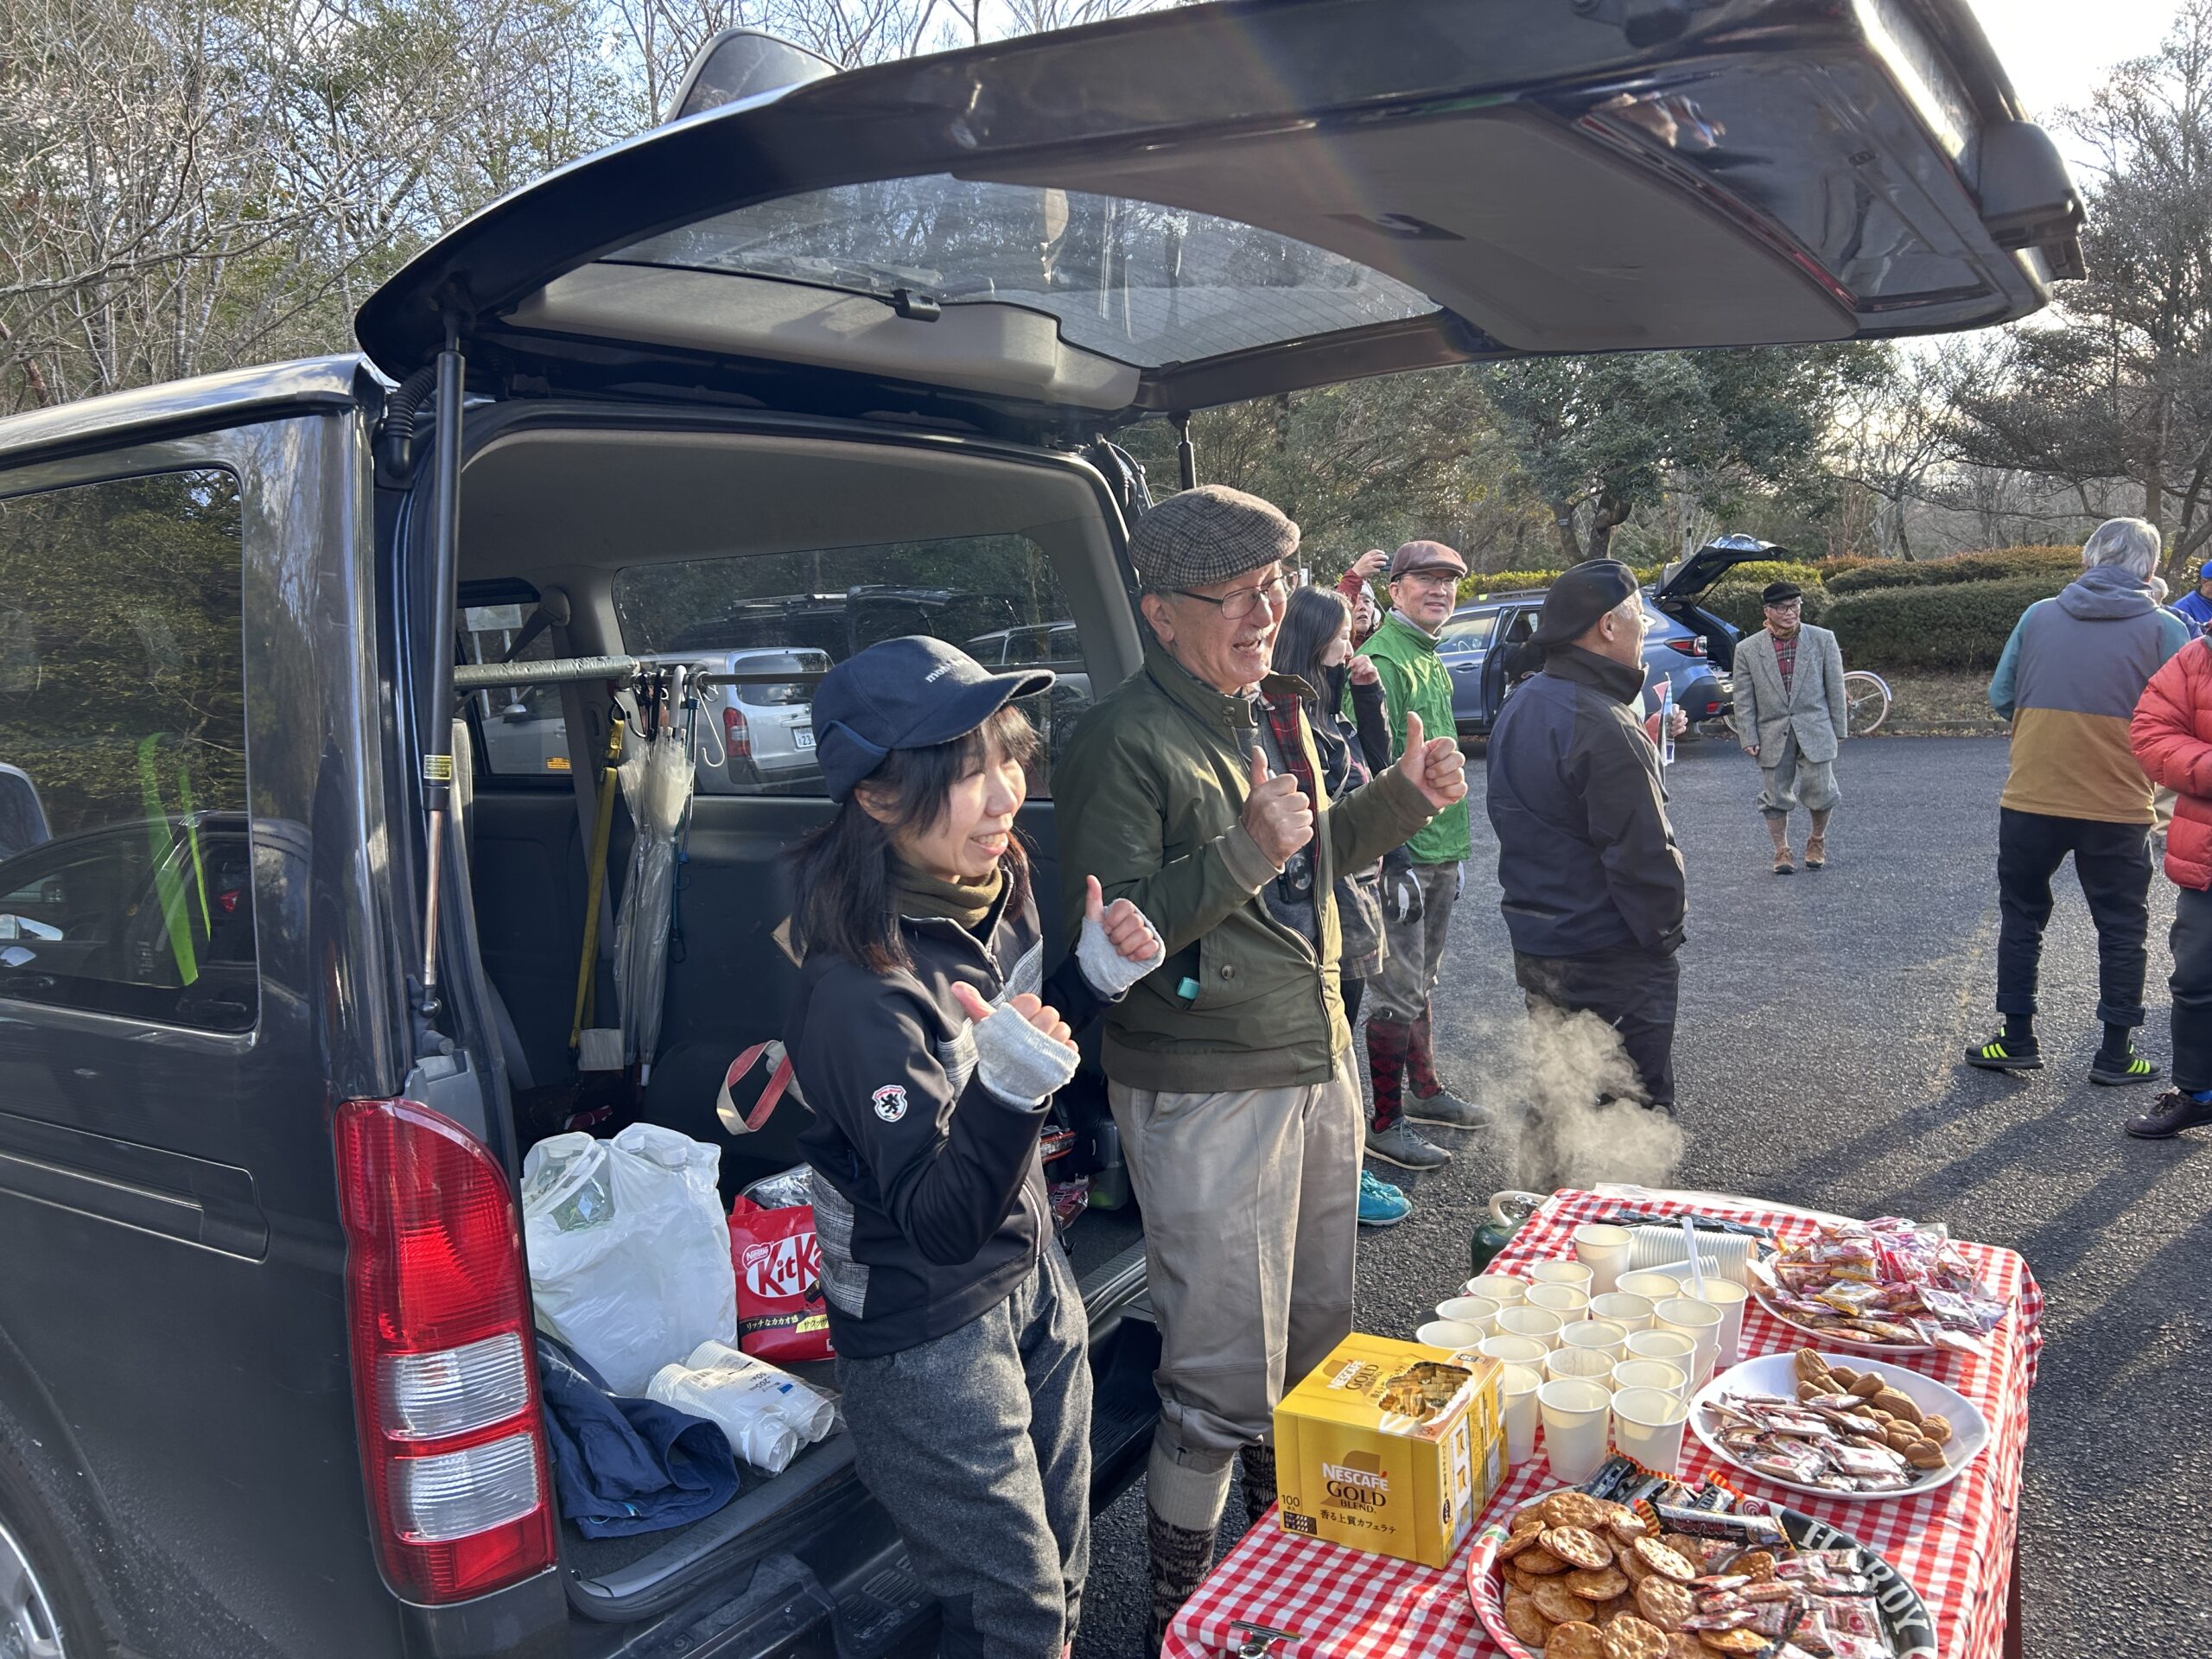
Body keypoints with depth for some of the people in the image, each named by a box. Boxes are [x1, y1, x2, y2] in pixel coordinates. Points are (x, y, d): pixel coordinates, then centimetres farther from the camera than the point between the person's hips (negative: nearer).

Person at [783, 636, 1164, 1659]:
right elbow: (943, 1224, -31)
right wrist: (1008, 1089, -47)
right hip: (928, 1334, -7)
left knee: (1061, 1567, 23)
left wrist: (1096, 974, -7)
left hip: (1033, 1275, 7)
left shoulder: (996, 888, -8)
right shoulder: (859, 988, -31)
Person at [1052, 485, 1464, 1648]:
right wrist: (1246, 852, -29)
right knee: (1225, 1371, 0)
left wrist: (1404, 796, 9)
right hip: (1204, 1092, -9)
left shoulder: (1269, 714, 11)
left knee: (1315, 1338, 22)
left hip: (1316, 1061, 9)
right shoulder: (1123, 742, -17)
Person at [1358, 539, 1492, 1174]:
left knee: (1422, 979, 20)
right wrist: (1397, 853, -22)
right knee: (1399, 993, -4)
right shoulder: (1383, 661, -15)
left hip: (1442, 853, 10)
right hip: (1404, 855, -10)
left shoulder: (1431, 660, 16)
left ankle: (1424, 1090, 34)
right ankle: (1385, 1124, 5)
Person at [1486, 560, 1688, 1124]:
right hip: (1613, 962, -9)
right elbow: (1642, 855, -23)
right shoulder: (1607, 729, -23)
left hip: (1533, 946, 9)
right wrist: (1666, 930, -9)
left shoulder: (1517, 707, 7)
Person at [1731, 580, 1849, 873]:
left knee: (1820, 792, 2)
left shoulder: (1823, 640, 0)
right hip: (1772, 736, 0)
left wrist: (1839, 730, 5)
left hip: (1815, 732, 0)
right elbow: (1743, 700, 2)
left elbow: (1835, 689, 4)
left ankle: (1817, 841, 28)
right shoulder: (1747, 649, -1)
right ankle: (1782, 851, 20)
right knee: (1775, 796, 5)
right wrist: (1748, 738, -3)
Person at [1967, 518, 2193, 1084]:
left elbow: (2000, 697, 4)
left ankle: (2017, 1040, 19)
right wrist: (2125, 729, 14)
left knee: (2021, 915, 16)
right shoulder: (2164, 629, -5)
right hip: (2118, 808, -1)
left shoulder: (2039, 615, 1)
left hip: (2029, 800, 1)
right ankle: (2115, 1054, 18)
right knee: (2121, 928, 13)